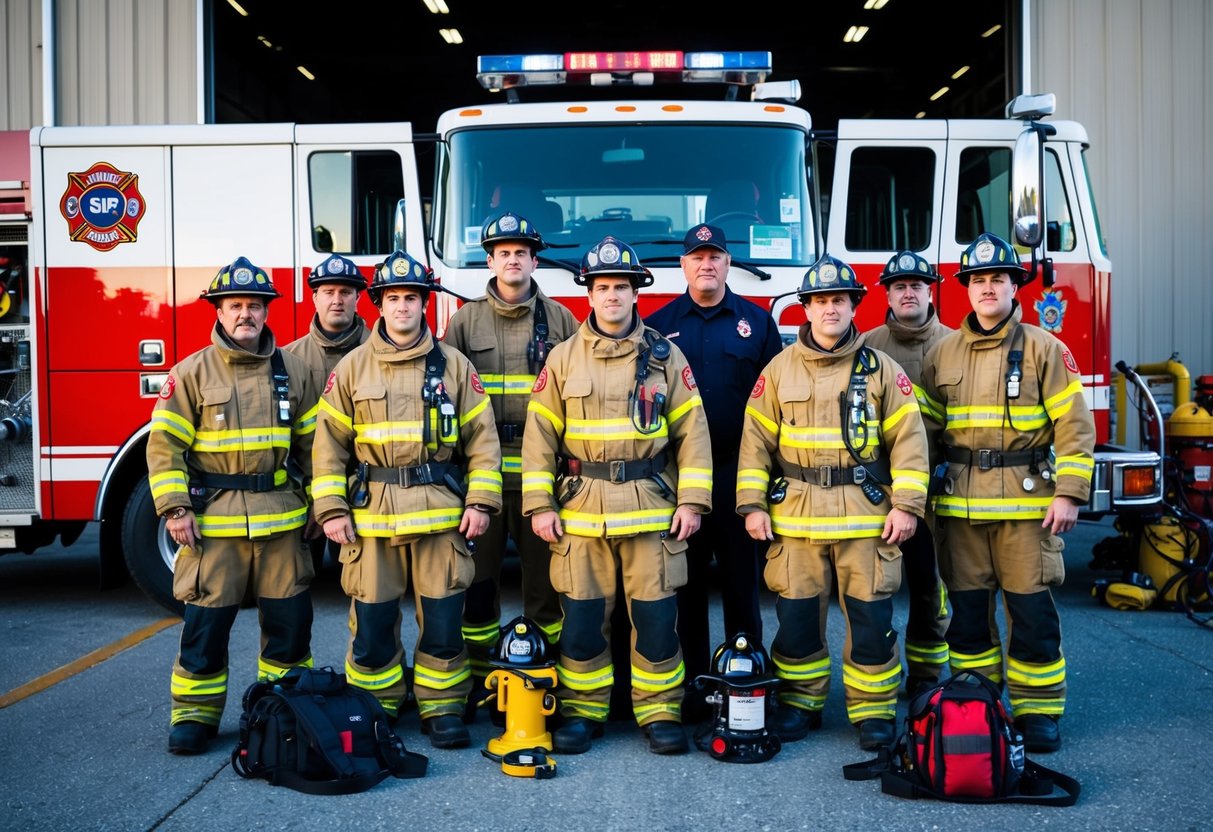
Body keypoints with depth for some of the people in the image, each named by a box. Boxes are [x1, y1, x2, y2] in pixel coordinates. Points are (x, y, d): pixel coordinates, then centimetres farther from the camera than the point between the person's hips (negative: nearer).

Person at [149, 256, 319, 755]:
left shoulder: (292, 370, 7)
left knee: (290, 618, 8)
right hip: (213, 517, -2)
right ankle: (195, 714, 17)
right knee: (206, 620, 1)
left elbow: (311, 442, 11)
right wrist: (174, 508, -9)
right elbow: (164, 444, -2)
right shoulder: (191, 373, -1)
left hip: (281, 517, 3)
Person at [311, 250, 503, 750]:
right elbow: (329, 442, 6)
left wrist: (481, 501, -3)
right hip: (371, 515, 1)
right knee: (372, 620, 5)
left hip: (441, 514, 0)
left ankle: (442, 710, 17)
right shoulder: (351, 368, 7)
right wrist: (331, 508, -1)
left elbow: (482, 438, 5)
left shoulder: (454, 365, 6)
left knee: (442, 617, 2)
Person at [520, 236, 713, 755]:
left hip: (652, 507, 0)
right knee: (582, 616, 5)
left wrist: (692, 500, -3)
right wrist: (539, 504, -2)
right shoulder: (563, 358, 6)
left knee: (656, 615, 2)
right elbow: (540, 434, 4)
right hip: (581, 509, 1)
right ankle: (582, 710, 20)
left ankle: (660, 711, 15)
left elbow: (692, 431, 4)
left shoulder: (666, 356, 5)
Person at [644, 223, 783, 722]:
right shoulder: (659, 325, 8)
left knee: (742, 582, 5)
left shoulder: (757, 322, 8)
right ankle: (692, 689, 15)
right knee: (686, 587, 5)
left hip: (739, 474, 0)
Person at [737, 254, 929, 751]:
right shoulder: (779, 370, 7)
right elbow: (756, 440, 6)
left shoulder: (881, 369, 4)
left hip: (866, 514, -1)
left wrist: (906, 504, -6)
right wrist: (752, 504, 0)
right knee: (796, 612, 6)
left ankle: (874, 709, 17)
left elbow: (908, 439, 2)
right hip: (795, 514, 1)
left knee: (870, 615, 2)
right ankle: (799, 703, 23)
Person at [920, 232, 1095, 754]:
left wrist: (1070, 493, -10)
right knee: (967, 609, 9)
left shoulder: (1043, 348, 0)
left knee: (1031, 609, 2)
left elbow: (1074, 426, -3)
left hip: (1027, 498, -3)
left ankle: (1038, 711, 15)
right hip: (960, 504, 3)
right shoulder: (941, 354, 9)